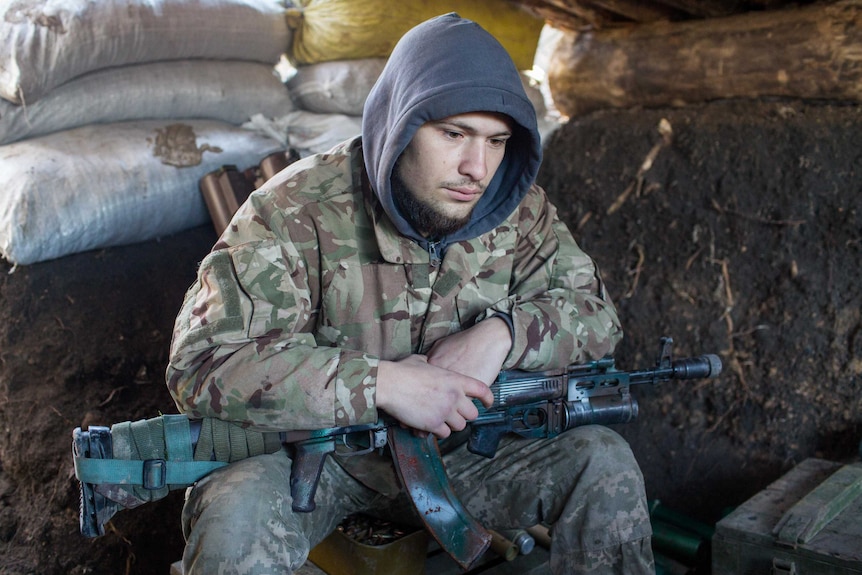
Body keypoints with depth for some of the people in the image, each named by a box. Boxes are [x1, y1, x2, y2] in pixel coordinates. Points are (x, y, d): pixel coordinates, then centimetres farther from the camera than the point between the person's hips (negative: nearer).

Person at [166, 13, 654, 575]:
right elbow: (202, 363, -26)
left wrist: (502, 331, -21)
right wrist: (381, 383, -33)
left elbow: (595, 311, 1)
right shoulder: (299, 209, -21)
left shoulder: (518, 212, -6)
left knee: (603, 460, -11)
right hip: (310, 455, -3)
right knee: (238, 513, -35)